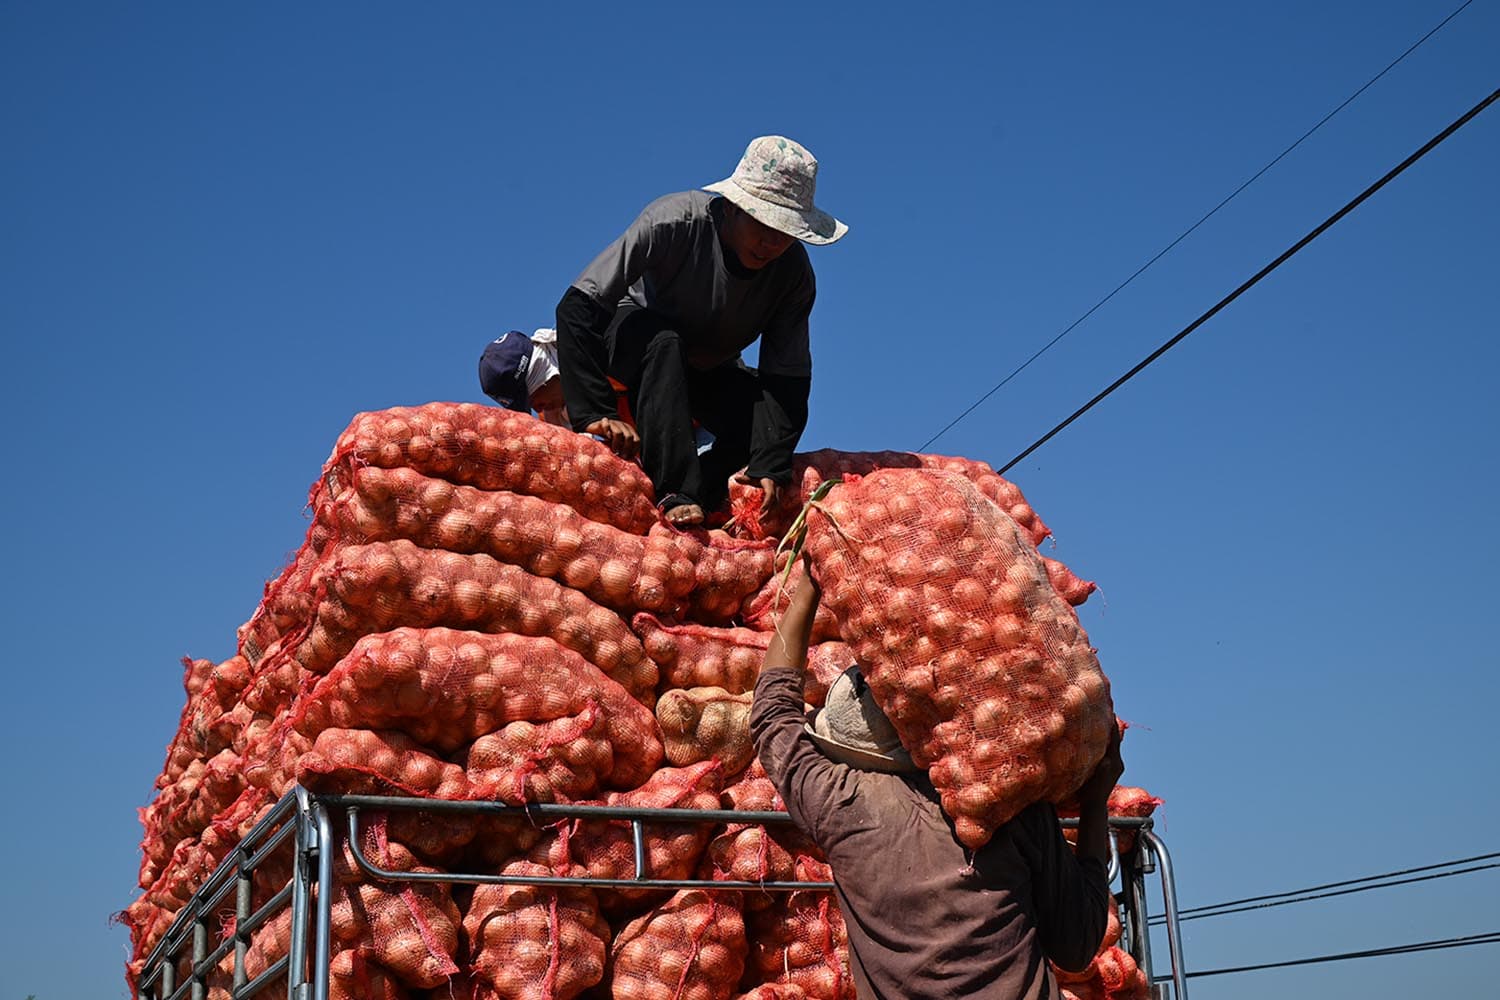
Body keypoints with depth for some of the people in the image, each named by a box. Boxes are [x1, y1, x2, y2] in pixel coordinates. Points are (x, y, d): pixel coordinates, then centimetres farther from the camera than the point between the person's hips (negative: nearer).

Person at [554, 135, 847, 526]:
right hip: (636, 340, -3)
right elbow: (577, 307, -35)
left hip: (710, 372, 3)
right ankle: (675, 496, -43)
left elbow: (787, 378, -20)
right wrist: (595, 413, -44)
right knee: (663, 342, -39)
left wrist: (769, 466, -37)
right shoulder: (673, 221, -32)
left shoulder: (794, 273, -21)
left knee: (776, 412, -26)